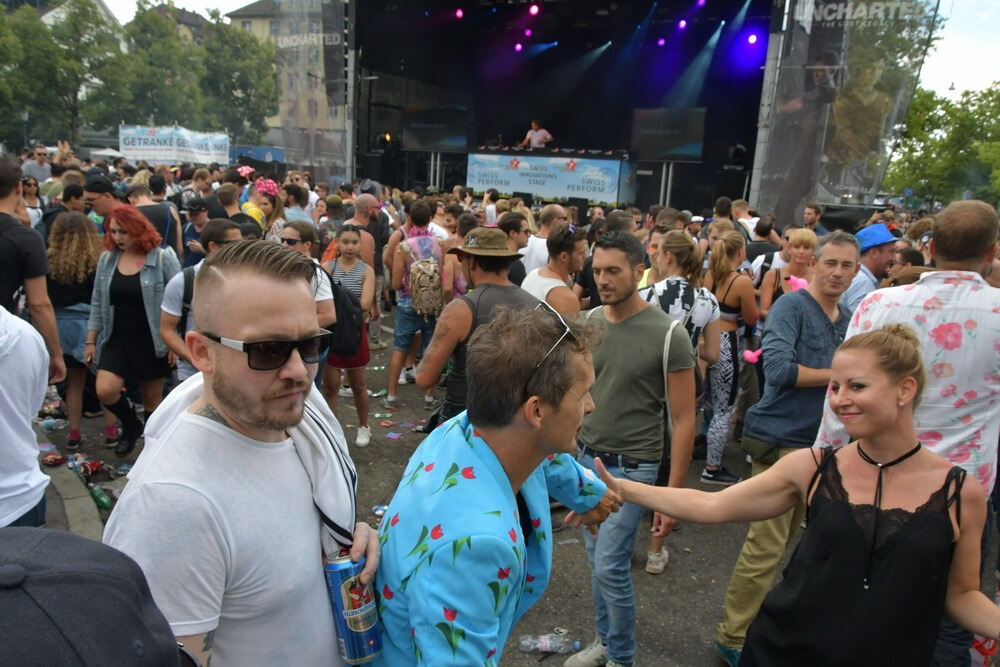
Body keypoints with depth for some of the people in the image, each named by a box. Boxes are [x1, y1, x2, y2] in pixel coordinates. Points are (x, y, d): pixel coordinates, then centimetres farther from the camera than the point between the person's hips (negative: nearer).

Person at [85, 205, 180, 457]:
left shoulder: (163, 259, -10)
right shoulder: (106, 259, 4)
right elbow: (97, 304, 10)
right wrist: (91, 341, 9)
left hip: (153, 342, -3)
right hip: (117, 340, 4)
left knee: (152, 399, 7)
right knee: (105, 390, -11)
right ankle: (131, 425, 20)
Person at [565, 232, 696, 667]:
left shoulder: (668, 334, -16)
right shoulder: (588, 323, -2)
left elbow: (683, 420, -11)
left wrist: (673, 495, -11)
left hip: (632, 467, -5)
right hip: (587, 458, 5)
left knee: (609, 566, -2)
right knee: (595, 559, 16)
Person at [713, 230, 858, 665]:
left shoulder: (848, 320, 12)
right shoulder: (791, 306, -12)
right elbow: (777, 368, -24)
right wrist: (835, 374, -14)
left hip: (819, 441, 8)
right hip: (780, 438, -8)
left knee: (783, 541, 18)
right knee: (767, 543, -4)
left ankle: (755, 617, 34)